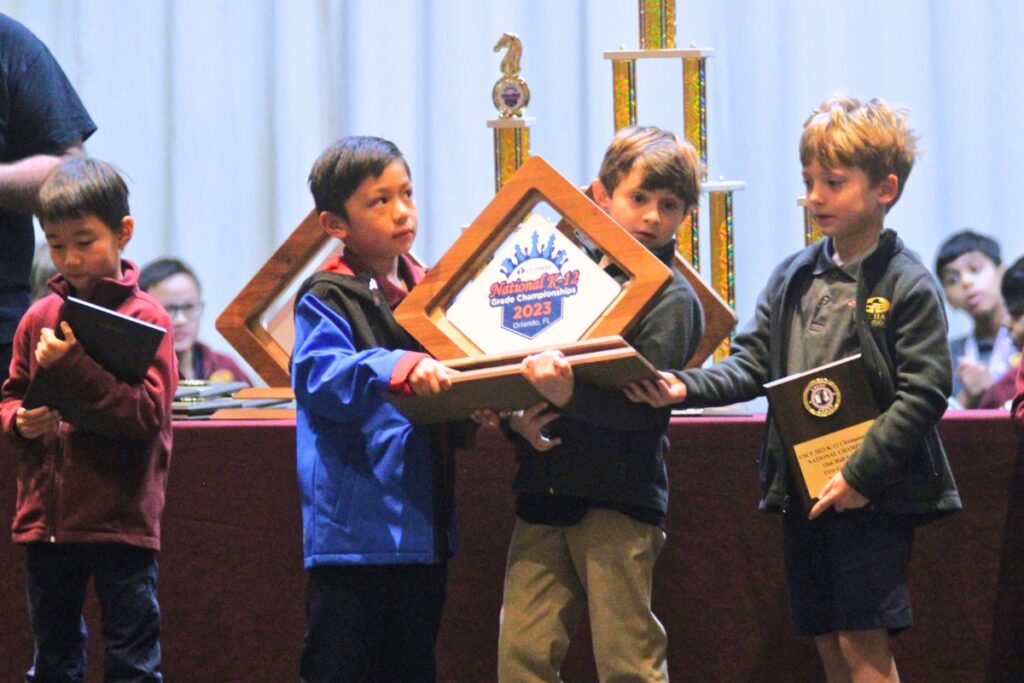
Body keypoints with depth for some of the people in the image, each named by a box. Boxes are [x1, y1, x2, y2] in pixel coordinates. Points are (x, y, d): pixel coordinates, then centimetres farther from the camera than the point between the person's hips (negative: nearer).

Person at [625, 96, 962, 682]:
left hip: (875, 494, -6)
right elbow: (752, 367, 8)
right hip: (801, 490, 6)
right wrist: (687, 387, -11)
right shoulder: (792, 279, 11)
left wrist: (862, 474, -18)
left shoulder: (909, 286, -8)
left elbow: (924, 393, -12)